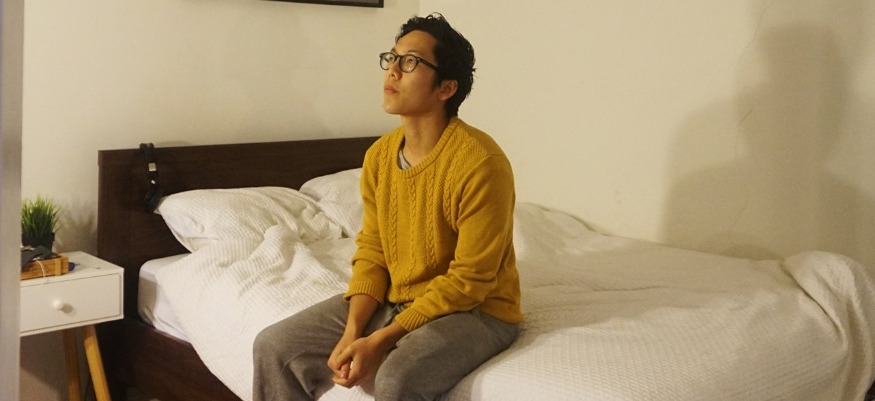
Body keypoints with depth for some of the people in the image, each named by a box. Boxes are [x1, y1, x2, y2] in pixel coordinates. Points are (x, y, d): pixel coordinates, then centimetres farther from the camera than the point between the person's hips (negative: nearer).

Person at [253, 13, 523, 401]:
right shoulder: (379, 155, 0)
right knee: (274, 347, -5)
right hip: (393, 300, 7)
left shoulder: (480, 163, -22)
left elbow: (469, 281, -20)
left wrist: (381, 341, -21)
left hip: (473, 310, -6)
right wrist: (351, 332, -12)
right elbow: (371, 251, 4)